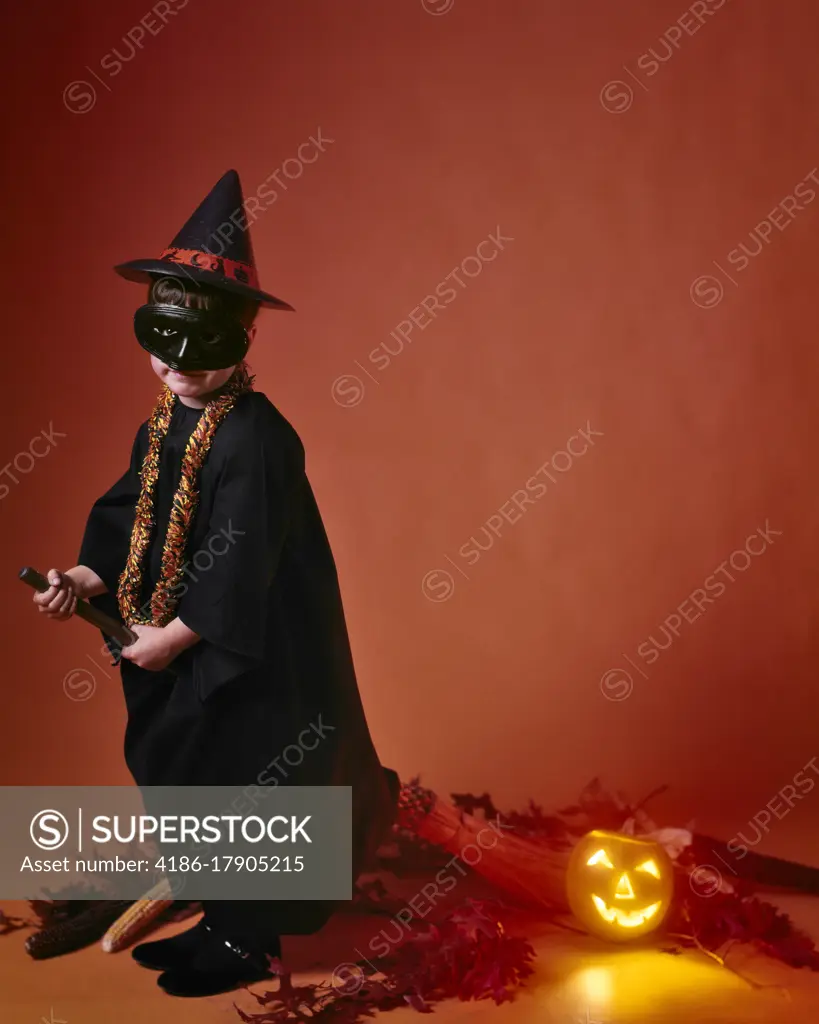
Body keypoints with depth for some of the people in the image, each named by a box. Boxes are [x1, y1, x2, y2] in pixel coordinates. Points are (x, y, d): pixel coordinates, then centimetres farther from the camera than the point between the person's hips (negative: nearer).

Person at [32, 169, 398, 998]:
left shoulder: (253, 441, -23)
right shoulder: (164, 427, 4)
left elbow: (239, 573, -24)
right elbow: (128, 521, 11)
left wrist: (172, 637, -17)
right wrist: (84, 579, -5)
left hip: (255, 661, -9)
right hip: (182, 650, 9)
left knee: (245, 784, 4)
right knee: (175, 771, 17)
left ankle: (243, 944, 23)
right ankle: (227, 923, 34)